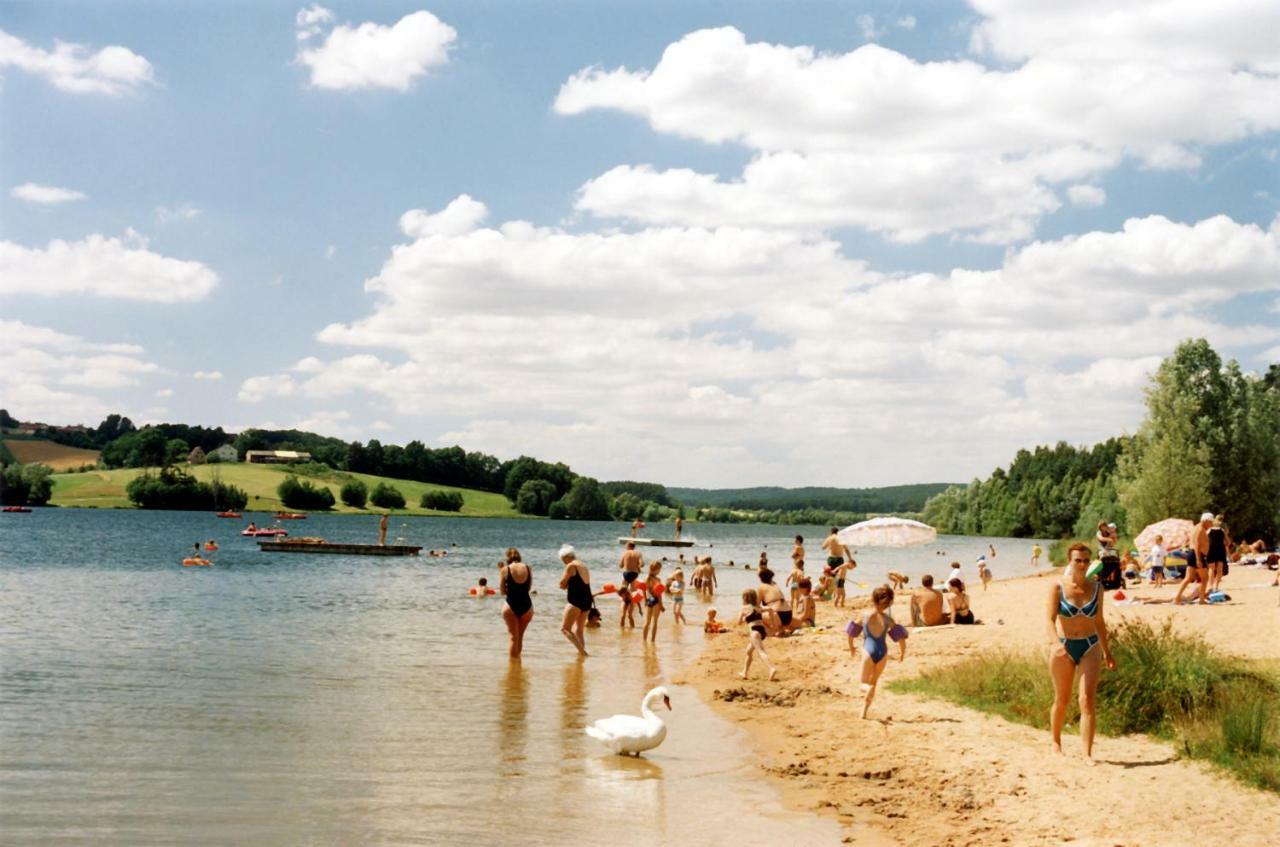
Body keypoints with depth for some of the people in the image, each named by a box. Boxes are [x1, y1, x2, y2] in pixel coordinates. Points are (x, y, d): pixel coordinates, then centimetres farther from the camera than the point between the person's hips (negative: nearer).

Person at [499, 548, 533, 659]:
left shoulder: (505, 570, -5)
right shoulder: (528, 568, 2)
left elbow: (502, 591, 1)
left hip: (511, 606, -3)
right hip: (526, 605, 3)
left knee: (513, 637, 5)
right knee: (520, 636, 19)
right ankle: (517, 657, 28)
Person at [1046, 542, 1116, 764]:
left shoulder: (1096, 588, 1)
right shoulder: (1058, 587, -8)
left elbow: (1099, 621, 12)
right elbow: (1050, 620, -15)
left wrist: (1107, 652, 16)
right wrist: (1056, 643, -33)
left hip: (1090, 647, 1)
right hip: (1063, 647, -1)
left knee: (1088, 700, -11)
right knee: (1062, 700, 13)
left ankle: (1087, 753, -12)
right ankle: (1056, 742, 35)